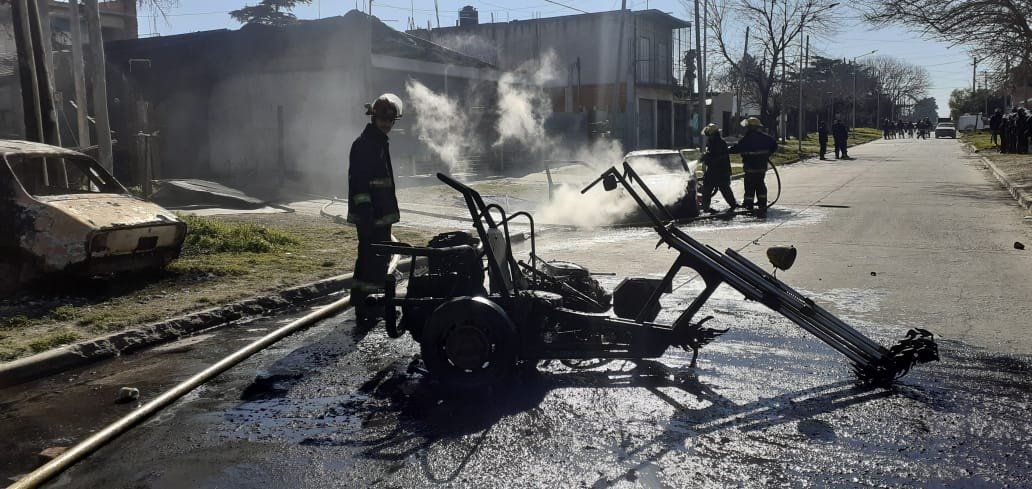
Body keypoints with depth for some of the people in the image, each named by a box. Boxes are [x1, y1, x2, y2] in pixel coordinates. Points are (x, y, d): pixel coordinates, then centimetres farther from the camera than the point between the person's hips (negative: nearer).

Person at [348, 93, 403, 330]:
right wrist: (365, 212, -25)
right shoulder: (364, 144, -13)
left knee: (369, 259, 17)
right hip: (370, 216, -10)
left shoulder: (380, 142, 18)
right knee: (374, 260, -11)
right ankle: (366, 312, -9)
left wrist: (390, 210, 25)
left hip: (381, 214, 10)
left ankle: (361, 302, 28)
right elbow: (358, 182, -20)